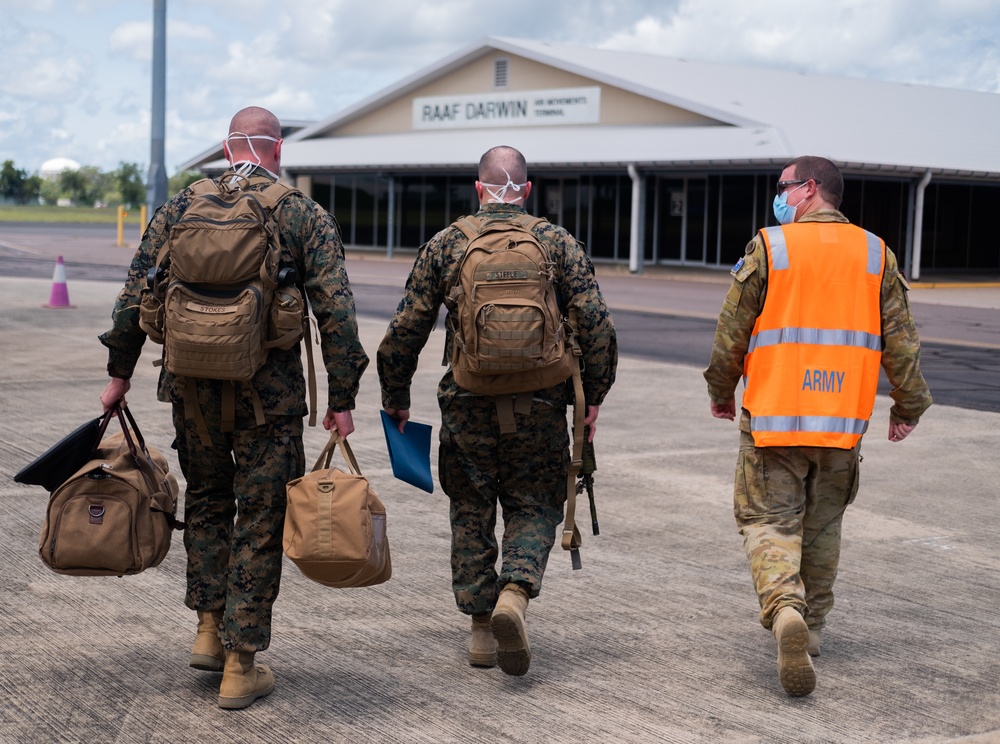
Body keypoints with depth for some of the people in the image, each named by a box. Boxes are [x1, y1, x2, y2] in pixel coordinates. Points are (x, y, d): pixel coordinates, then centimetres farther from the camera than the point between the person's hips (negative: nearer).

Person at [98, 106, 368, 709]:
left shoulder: (183, 206, 6)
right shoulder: (306, 215, -1)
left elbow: (137, 290, 5)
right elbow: (335, 310, -7)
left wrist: (121, 371, 13)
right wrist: (342, 399, -4)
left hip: (193, 383, 3)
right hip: (270, 389, -2)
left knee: (207, 502, 23)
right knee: (261, 522, 6)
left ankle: (211, 629, 22)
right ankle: (241, 665, 9)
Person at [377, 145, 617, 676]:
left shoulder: (446, 244, 2)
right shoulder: (557, 243, 2)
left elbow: (405, 329, 2)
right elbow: (597, 323, -4)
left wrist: (395, 397, 13)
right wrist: (593, 395, 6)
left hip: (466, 405, 1)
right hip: (539, 406, 0)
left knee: (471, 513, 13)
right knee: (534, 508, 12)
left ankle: (481, 630, 15)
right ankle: (514, 593, -13)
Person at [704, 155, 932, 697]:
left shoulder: (769, 247, -4)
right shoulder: (875, 254, 6)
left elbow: (732, 331, -1)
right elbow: (900, 340, 6)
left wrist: (721, 391, 14)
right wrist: (908, 405, 16)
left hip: (774, 414, -3)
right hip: (843, 419, 3)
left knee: (770, 521, 1)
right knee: (822, 525, 17)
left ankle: (785, 610, -24)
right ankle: (811, 626, 27)